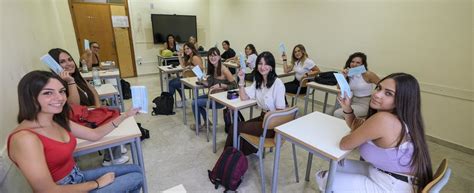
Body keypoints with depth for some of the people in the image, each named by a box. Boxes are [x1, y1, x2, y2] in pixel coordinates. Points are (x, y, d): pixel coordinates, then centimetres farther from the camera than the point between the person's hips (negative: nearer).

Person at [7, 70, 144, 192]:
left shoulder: (58, 121, -2)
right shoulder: (25, 138, -27)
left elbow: (95, 134, 8)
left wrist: (125, 115, 5)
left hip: (78, 177, 8)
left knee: (135, 170, 13)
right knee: (136, 178, -1)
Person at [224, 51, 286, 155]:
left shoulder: (278, 83, -16)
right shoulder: (258, 82, 8)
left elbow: (280, 110, -15)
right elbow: (244, 98, 1)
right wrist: (241, 80, -8)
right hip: (263, 117, 7)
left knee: (235, 127, -10)